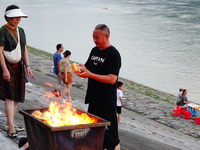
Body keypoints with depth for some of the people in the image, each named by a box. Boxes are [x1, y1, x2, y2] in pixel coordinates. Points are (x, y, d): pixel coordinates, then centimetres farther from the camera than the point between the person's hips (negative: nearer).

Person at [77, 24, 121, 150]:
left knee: (110, 137, -5)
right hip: (93, 98, 8)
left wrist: (90, 75, -24)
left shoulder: (113, 54, -13)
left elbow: (112, 79, -20)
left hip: (107, 101, -8)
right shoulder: (94, 50, 12)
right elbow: (89, 68, 22)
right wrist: (82, 68, -2)